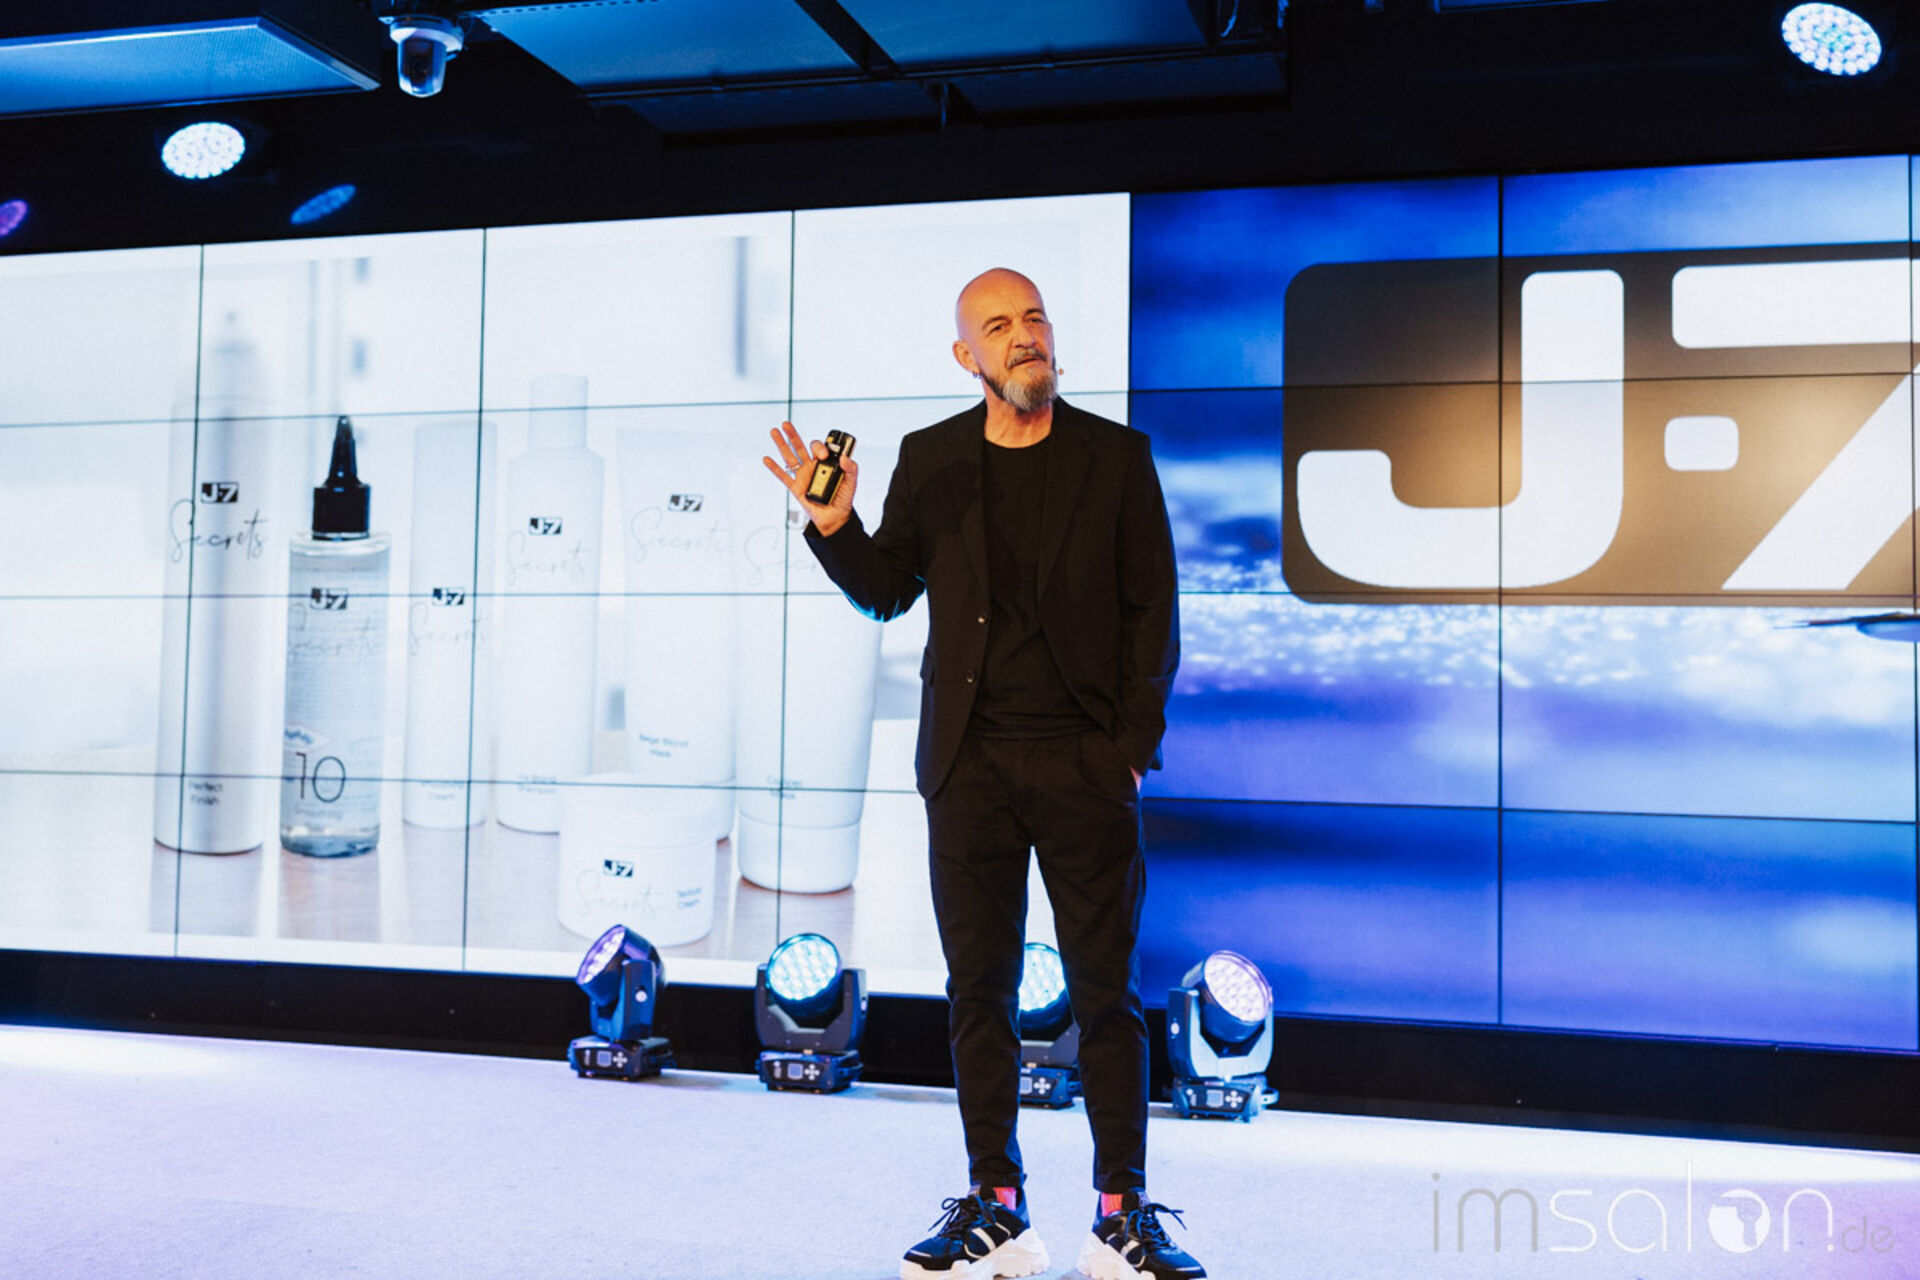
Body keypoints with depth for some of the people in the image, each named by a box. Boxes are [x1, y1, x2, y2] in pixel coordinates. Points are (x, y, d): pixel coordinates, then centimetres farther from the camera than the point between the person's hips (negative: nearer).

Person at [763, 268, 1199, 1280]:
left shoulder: (1117, 456, 5)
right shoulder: (930, 460, 9)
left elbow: (1153, 610, 3)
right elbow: (886, 593, 14)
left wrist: (1133, 745, -5)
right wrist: (833, 524, -5)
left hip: (1084, 761, -2)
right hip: (970, 763, 2)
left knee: (1106, 992, 2)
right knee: (978, 988, 7)